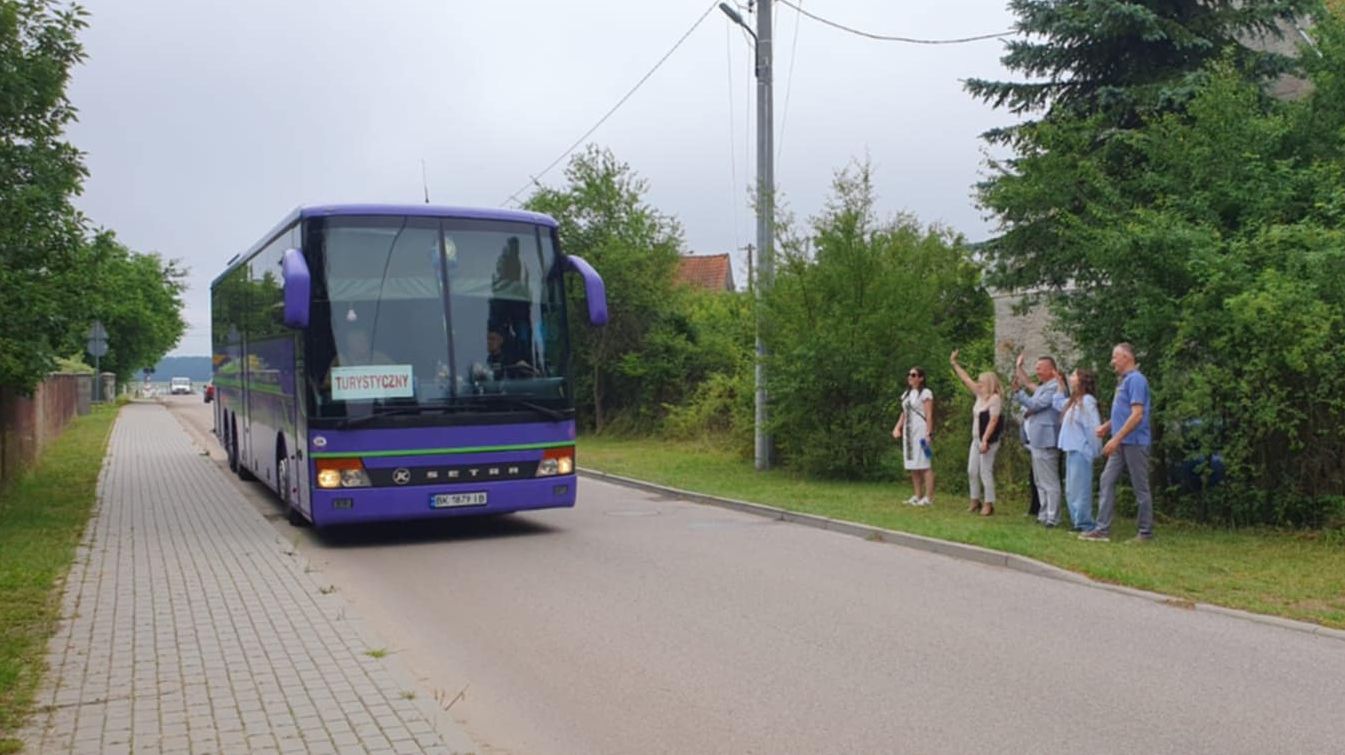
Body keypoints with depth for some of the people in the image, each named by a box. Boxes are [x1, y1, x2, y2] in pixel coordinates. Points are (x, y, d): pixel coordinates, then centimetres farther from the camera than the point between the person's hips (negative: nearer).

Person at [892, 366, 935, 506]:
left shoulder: (925, 393, -6)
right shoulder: (907, 394, 17)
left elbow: (929, 416, -11)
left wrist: (929, 434, -18)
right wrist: (897, 427, 6)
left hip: (921, 433, -8)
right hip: (908, 432, 8)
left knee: (924, 465, -9)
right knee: (913, 466, 8)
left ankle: (929, 498, -7)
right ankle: (917, 496, 15)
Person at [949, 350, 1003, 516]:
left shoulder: (995, 398, -13)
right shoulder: (980, 395, 11)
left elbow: (993, 421, -20)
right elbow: (966, 379, 18)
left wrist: (985, 440, -25)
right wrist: (954, 363, 20)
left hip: (988, 440, -9)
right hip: (976, 439, 9)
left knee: (985, 472, -6)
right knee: (972, 471, 10)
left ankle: (988, 504, 0)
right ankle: (975, 501, 20)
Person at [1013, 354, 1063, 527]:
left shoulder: (1054, 387, -13)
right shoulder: (1042, 387, 18)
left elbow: (1035, 405, -19)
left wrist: (1018, 391, -13)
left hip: (1045, 440, -10)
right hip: (1036, 440, 10)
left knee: (1049, 482, -7)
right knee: (1040, 481, 15)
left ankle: (1052, 518, -4)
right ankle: (1044, 514, 22)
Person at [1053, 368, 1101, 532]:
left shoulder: (1087, 400, -13)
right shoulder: (1073, 401, 13)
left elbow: (1094, 427, -17)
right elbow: (1058, 403, 32)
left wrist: (1092, 451, -15)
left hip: (1081, 451, -9)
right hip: (1072, 450, 9)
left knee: (1080, 488, -5)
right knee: (1071, 490, 13)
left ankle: (1084, 524, 0)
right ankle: (1076, 521, 21)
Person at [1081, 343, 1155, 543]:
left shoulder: (1136, 380, -14)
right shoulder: (1123, 380, 15)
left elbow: (1137, 414, -21)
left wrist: (1116, 438, -23)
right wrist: (1107, 426, 11)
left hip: (1134, 442, -9)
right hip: (1120, 444, 9)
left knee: (1140, 488, 1)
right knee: (1107, 482, 5)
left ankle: (1146, 532, 10)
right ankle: (1102, 529, 5)